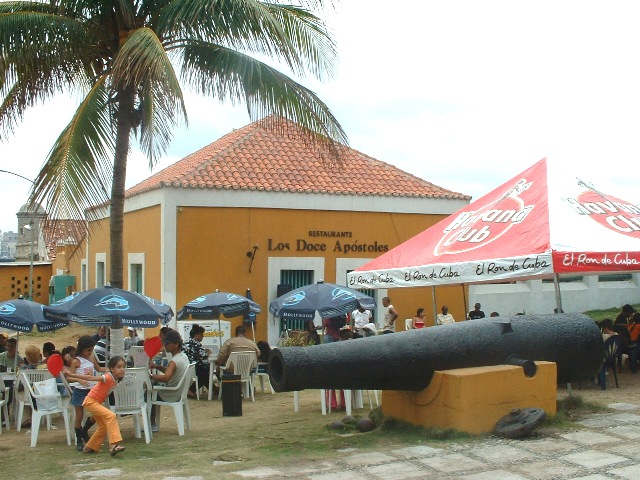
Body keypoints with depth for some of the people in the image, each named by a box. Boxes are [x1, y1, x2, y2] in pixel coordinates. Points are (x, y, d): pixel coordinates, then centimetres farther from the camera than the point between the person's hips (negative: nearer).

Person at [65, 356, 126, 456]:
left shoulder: (115, 380, 1)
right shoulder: (108, 378, -25)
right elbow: (90, 378, -30)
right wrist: (71, 375, -31)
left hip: (97, 402, 10)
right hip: (91, 401, -10)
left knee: (104, 427, 17)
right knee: (111, 416, -26)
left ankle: (90, 448, 31)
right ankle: (114, 445, -34)